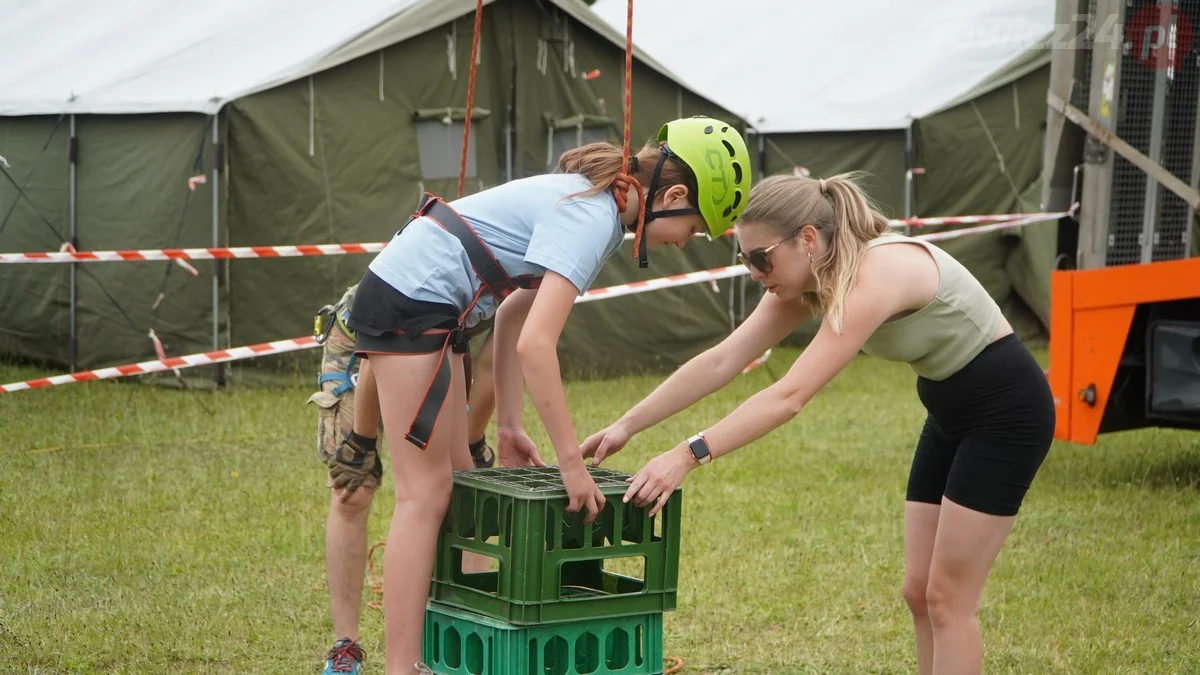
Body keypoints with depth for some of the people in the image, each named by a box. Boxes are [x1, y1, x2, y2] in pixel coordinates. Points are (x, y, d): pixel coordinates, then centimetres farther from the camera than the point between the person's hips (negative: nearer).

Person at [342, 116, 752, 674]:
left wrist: (509, 426, 13)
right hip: (412, 300, -10)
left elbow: (514, 314, 16)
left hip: (419, 303, 10)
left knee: (453, 483, 11)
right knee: (425, 494, -9)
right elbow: (535, 344, -27)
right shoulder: (594, 219, -18)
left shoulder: (591, 201, 12)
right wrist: (571, 462, -22)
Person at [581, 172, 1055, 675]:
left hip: (1005, 412, -9)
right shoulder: (808, 283, -5)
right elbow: (719, 363, -5)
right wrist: (626, 426, -10)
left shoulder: (876, 275, -31)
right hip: (951, 412, 9)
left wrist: (688, 455, -40)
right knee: (919, 593, 9)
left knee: (947, 597, -6)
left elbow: (790, 396, -37)